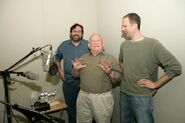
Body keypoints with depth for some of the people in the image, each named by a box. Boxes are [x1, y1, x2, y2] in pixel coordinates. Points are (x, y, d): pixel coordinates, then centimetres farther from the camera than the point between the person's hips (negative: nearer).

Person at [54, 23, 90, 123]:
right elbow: (57, 58, 18)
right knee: (71, 107, 15)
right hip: (69, 82, 2)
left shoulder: (88, 45, -3)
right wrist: (60, 71, 10)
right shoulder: (64, 45, 5)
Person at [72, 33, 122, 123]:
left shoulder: (110, 58, 1)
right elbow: (76, 75, 16)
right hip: (83, 96, 3)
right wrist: (76, 69, -4)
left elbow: (119, 77, -5)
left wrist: (109, 72, -22)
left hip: (103, 97, -2)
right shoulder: (83, 58, 10)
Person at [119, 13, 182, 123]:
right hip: (124, 94, 6)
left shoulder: (153, 44, -15)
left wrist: (155, 84, -13)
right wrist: (125, 75, 9)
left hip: (142, 97, -6)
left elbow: (175, 67, -15)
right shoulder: (124, 45, 4)